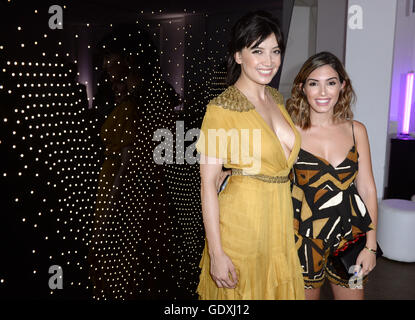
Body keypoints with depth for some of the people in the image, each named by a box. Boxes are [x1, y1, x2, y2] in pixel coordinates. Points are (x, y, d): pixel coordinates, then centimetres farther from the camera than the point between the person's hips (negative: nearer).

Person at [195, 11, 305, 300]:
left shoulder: (276, 99, 7)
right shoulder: (222, 108, -16)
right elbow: (208, 183, -17)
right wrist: (216, 252, -18)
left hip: (280, 220, 7)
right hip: (241, 223, -6)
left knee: (278, 288, 19)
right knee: (241, 292, 10)